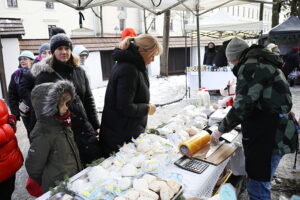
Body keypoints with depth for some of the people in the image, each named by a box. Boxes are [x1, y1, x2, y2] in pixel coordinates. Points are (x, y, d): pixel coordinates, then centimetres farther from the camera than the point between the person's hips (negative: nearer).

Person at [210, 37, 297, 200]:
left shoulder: (250, 66, -14)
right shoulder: (264, 63, 18)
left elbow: (242, 106, -22)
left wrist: (220, 130, -8)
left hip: (268, 137, -10)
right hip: (275, 133, 10)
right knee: (259, 183, 20)